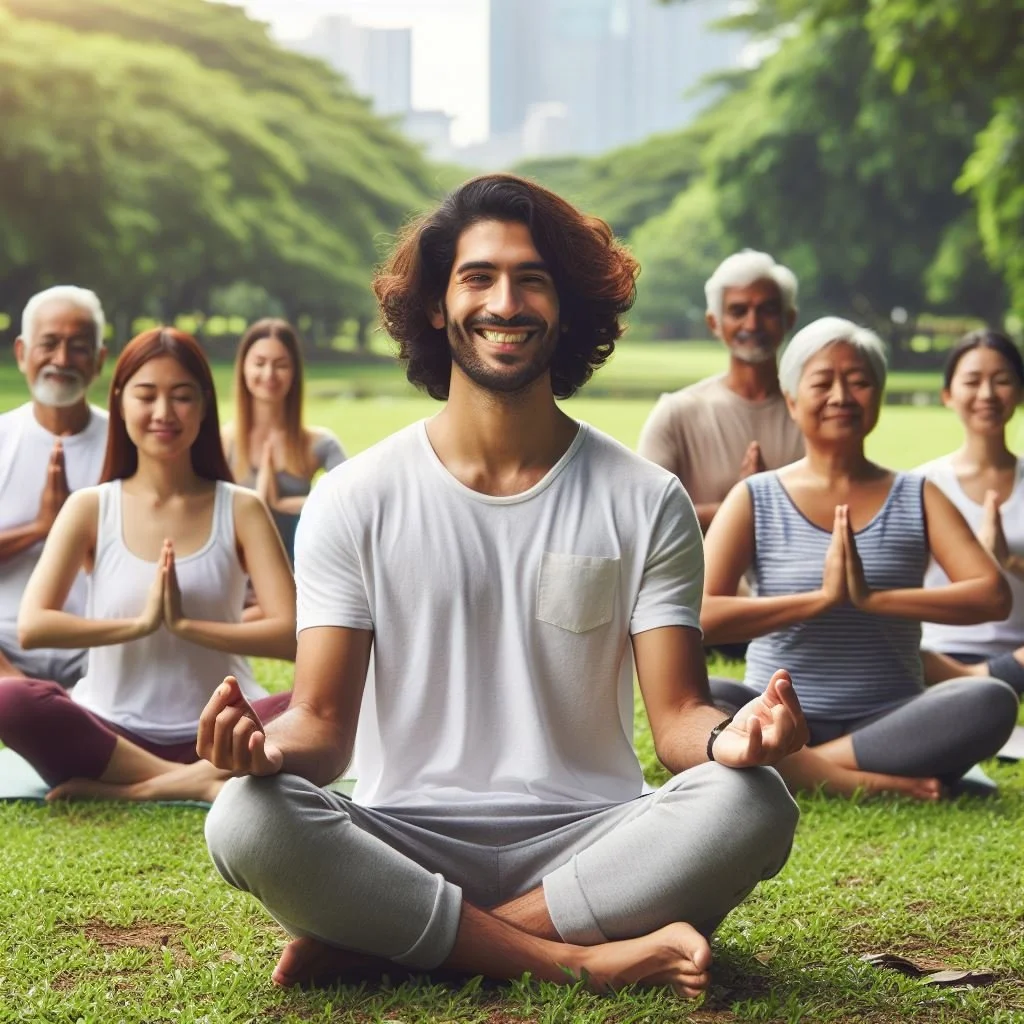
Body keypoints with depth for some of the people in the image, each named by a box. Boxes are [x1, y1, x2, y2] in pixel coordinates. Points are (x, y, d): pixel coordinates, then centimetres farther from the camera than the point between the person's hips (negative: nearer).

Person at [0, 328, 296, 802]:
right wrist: (140, 623, -16)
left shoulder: (240, 509, 3)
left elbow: (291, 634, -9)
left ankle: (136, 787, -28)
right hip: (112, 736, 1)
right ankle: (195, 784, -24)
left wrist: (185, 625, -17)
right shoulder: (90, 508, 5)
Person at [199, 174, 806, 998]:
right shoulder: (355, 502, 4)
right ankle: (586, 958, -23)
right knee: (246, 820, -30)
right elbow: (323, 724, -1)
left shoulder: (646, 504, 5)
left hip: (588, 845, 1)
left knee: (753, 805, -29)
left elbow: (677, 716, -1)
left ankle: (374, 945, -23)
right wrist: (270, 745, -26)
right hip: (404, 844, -1)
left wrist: (727, 738, -27)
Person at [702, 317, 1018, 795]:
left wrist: (872, 598, -19)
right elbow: (701, 614, -11)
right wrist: (820, 598, -20)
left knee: (991, 701, -28)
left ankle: (802, 770, -25)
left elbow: (993, 596, -8)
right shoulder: (756, 499, 4)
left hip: (888, 722, 2)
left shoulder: (917, 498, 8)